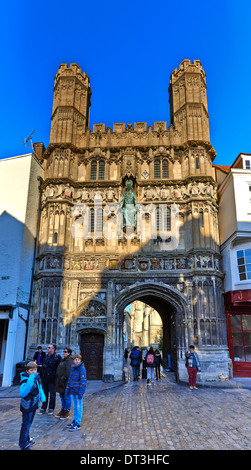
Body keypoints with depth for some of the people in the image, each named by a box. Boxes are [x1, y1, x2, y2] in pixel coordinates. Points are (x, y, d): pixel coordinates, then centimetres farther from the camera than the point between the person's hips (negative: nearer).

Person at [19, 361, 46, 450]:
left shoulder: (36, 377, -3)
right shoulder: (25, 380, -27)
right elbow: (22, 393, -41)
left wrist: (42, 397, 4)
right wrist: (30, 380, -46)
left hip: (34, 405, 8)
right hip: (27, 406, -8)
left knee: (29, 423, 24)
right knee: (26, 425, 5)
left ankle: (27, 439, 41)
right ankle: (23, 445, 20)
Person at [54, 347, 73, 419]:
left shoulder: (69, 360, -16)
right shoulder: (63, 360, 15)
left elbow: (68, 371, -22)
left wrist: (64, 378, -21)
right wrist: (57, 379, 17)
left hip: (66, 382, -9)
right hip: (60, 381, 9)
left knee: (66, 396, 1)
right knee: (62, 396, 17)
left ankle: (67, 412, 10)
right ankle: (63, 410, 29)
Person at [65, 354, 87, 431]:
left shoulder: (82, 369, -14)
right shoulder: (72, 368, 8)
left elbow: (83, 381, -16)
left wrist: (81, 392, -19)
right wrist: (67, 389, 14)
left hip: (78, 391, -7)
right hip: (72, 391, 7)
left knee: (78, 407, 2)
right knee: (75, 407, 18)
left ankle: (77, 424, 10)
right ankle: (74, 421, 30)